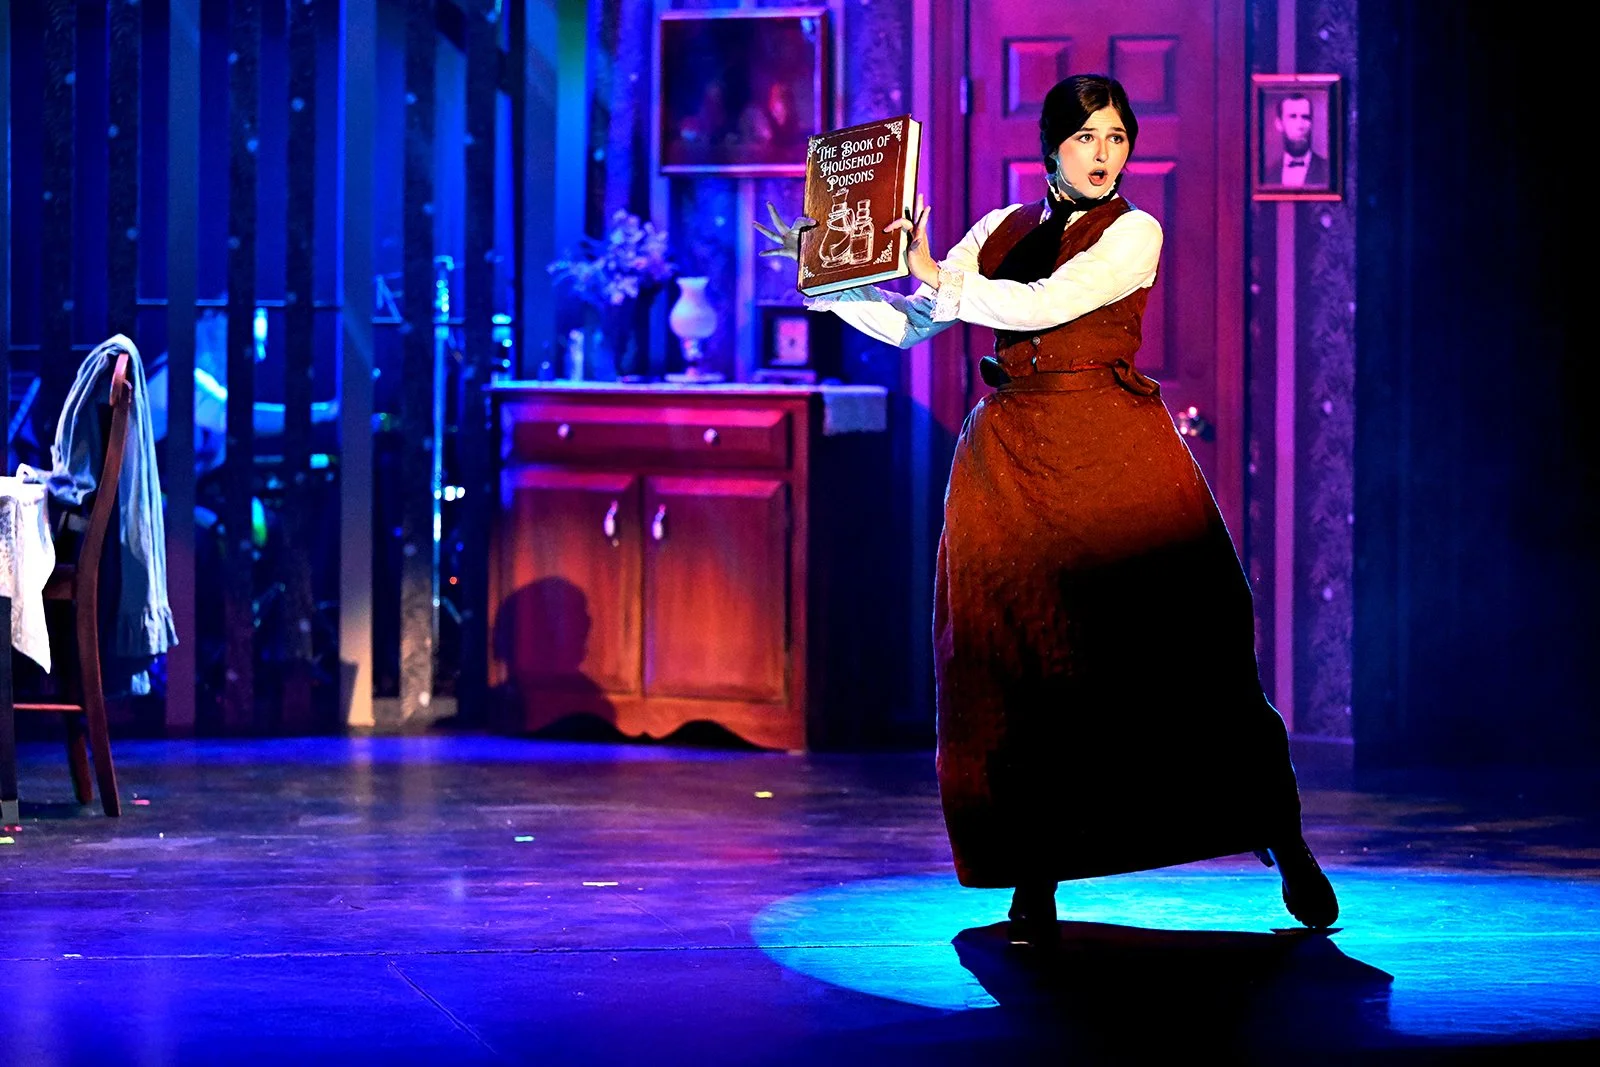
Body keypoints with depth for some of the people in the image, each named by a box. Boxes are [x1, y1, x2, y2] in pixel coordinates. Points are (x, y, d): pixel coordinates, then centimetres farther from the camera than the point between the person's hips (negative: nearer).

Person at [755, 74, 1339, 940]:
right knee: (1019, 664, -4)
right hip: (1009, 461, 3)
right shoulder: (1003, 231, 15)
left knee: (1184, 651, -8)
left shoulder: (1133, 233, 1)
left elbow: (1042, 306, -12)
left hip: (1110, 459, -3)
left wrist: (938, 277, -7)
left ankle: (1285, 845, 3)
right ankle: (1035, 877, 3)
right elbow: (907, 325, 15)